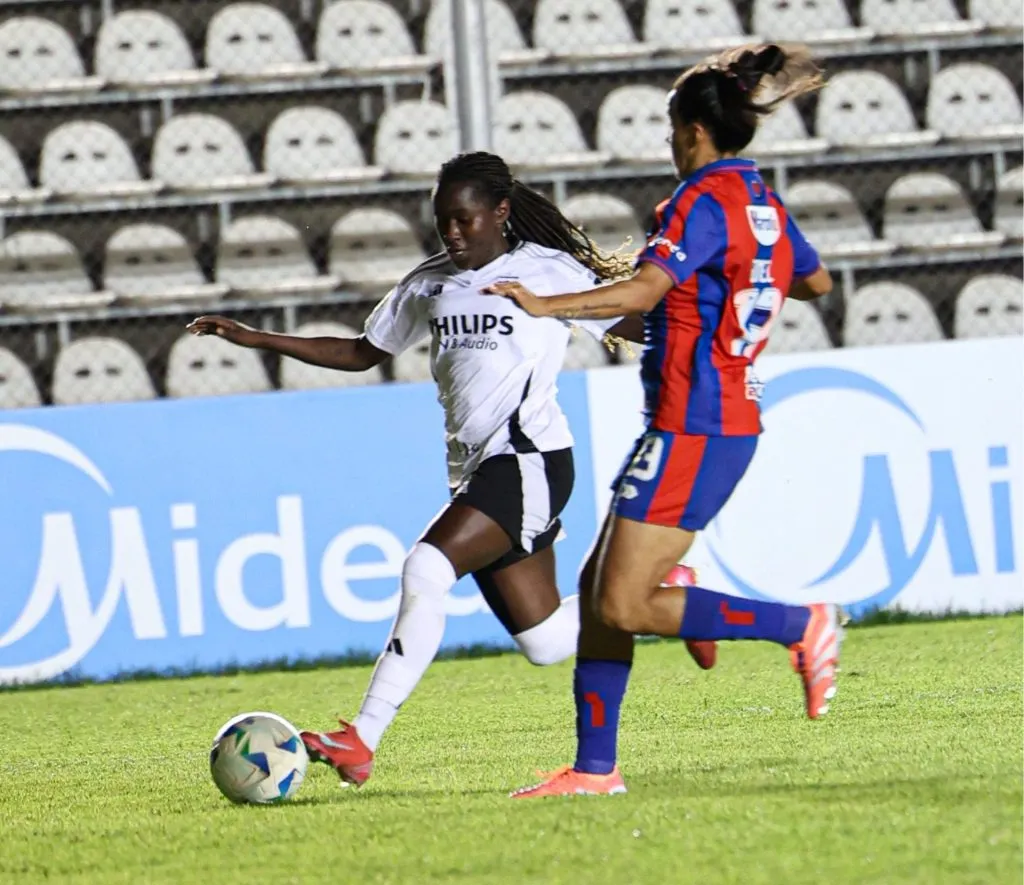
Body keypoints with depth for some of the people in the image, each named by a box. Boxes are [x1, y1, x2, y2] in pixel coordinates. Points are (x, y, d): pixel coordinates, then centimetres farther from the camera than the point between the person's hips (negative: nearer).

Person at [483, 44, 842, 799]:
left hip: (693, 430, -10)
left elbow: (641, 290, -26)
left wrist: (544, 306, -24)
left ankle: (800, 625, -6)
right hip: (734, 420, 10)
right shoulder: (766, 205, 13)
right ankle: (595, 767, 8)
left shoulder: (704, 201, -13)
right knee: (598, 587, 10)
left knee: (626, 605, -11)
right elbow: (816, 281, 31)